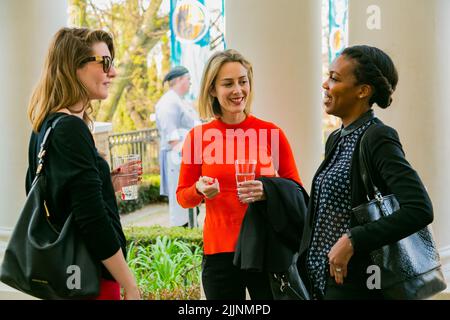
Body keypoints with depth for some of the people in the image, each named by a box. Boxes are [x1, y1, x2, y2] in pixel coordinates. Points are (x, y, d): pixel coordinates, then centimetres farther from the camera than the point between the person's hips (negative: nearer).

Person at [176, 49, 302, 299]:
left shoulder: (271, 133, -3)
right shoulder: (198, 137, 0)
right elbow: (183, 196, 7)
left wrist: (267, 191, -16)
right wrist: (200, 190, -14)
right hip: (219, 252, 1)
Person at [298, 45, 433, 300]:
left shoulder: (378, 138, -14)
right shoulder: (337, 140, 11)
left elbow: (420, 209, -24)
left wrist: (352, 241, -24)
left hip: (353, 285, -8)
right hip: (323, 278, 8)